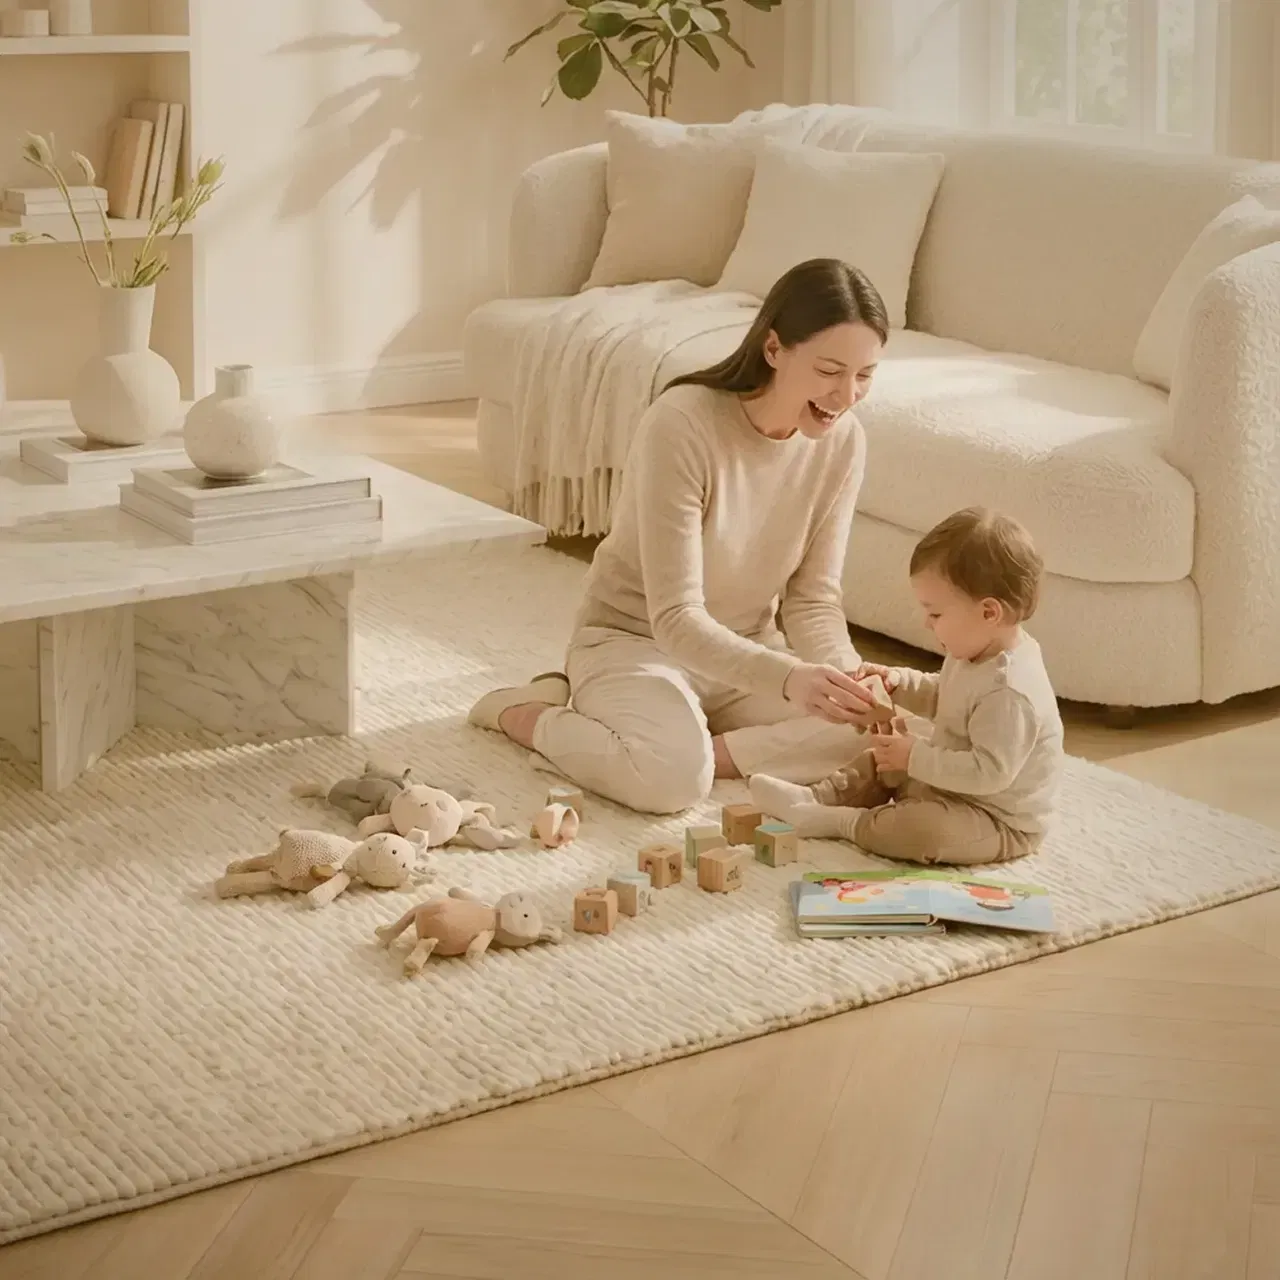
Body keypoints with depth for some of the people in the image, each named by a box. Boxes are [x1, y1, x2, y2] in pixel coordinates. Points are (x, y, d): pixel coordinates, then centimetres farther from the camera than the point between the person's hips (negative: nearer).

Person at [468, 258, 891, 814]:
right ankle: (523, 713, -6)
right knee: (673, 777, -34)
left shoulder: (842, 441, -11)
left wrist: (842, 670, -28)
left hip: (744, 651, 5)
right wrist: (787, 678, -44)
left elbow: (812, 597, -5)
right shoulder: (682, 424, -28)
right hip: (634, 639, -4)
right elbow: (676, 618, -29)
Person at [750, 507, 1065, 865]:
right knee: (878, 761, 20)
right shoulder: (974, 653, 1)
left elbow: (990, 771, -35)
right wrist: (898, 682, 2)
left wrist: (915, 757, -28)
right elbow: (940, 698, 20)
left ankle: (840, 822, -15)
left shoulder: (1009, 691, -32)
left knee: (923, 829, -34)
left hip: (1002, 824, -11)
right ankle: (815, 798, 9)